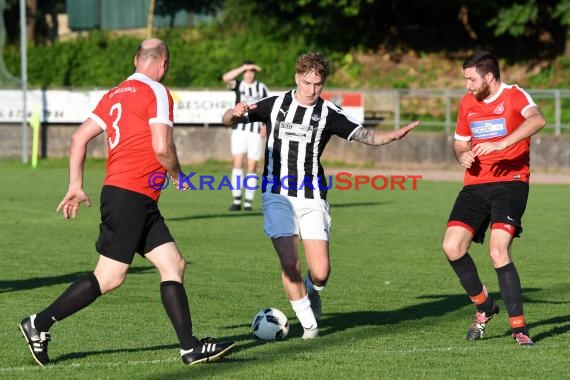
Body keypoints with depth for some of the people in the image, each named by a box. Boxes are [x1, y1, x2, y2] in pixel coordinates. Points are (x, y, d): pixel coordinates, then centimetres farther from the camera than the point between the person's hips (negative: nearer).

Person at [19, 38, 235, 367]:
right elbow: (162, 148, -16)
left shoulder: (115, 95, 17)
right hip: (131, 195, -9)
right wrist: (177, 174, 3)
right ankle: (40, 324, -1)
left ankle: (190, 348, 2)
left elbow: (79, 137, 14)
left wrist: (76, 185, 16)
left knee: (174, 265, 5)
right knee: (110, 277, -7)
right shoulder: (157, 93, -7)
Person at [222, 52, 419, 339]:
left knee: (320, 272, -9)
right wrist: (236, 112, -18)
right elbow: (227, 120, 7)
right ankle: (308, 323, 4)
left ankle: (311, 292, 28)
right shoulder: (275, 105, 5)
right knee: (289, 263, -14)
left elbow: (365, 136, -6)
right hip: (278, 196, 0)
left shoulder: (329, 113, 2)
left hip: (312, 199, 0)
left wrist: (393, 135, -26)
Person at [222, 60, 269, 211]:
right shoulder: (238, 85, 6)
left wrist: (265, 125, -6)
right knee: (237, 163, -12)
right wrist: (244, 67, -17)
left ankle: (248, 202, 2)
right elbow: (226, 78, -14)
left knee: (252, 167, -1)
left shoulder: (262, 88, 8)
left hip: (256, 130, 0)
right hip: (239, 129, 0)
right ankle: (236, 201, -12)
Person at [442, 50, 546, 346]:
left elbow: (537, 120, -29)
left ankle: (519, 327, -11)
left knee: (498, 252, -20)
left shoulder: (514, 96, -8)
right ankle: (484, 307, 14)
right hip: (475, 185, 6)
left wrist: (500, 145, -38)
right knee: (452, 247, -9)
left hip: (510, 182, -6)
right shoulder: (468, 103, 13)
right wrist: (463, 156, 2)